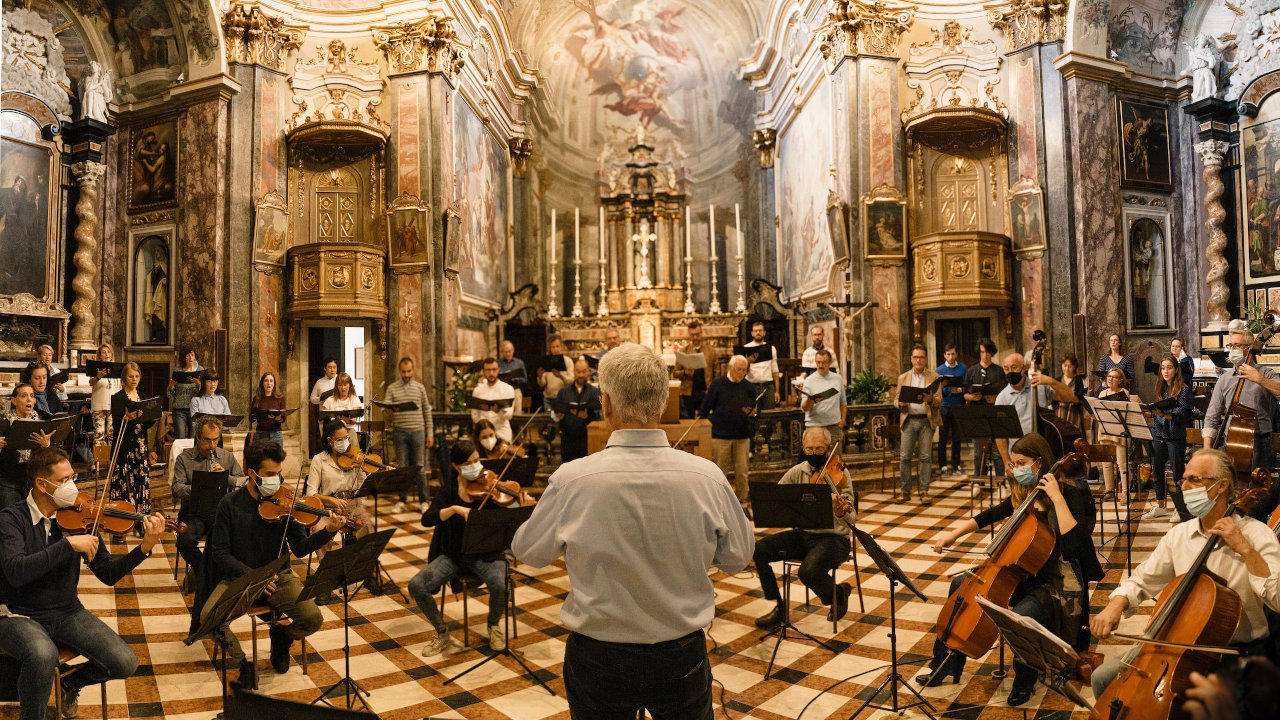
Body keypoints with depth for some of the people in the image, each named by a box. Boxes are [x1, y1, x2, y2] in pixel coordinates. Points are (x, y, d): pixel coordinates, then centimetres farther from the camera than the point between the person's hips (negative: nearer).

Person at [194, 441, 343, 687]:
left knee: (313, 619, -21)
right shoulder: (230, 504, -7)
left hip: (277, 576, 0)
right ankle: (243, 663, 0)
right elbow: (220, 553, -5)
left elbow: (300, 549, -7)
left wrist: (327, 532, -26)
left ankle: (282, 636, 16)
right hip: (239, 576, 0)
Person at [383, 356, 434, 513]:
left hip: (418, 431, 0)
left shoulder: (420, 387, 7)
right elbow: (385, 408, -4)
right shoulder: (392, 388, 5)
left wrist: (430, 433, 5)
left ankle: (423, 500, 12)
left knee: (420, 467, 4)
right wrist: (389, 410, -28)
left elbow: (427, 411, 9)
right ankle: (402, 500, 16)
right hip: (400, 432, 0)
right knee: (401, 467, 6)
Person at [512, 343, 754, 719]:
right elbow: (737, 557, -1)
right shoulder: (708, 478, -18)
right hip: (682, 659, 1)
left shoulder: (572, 480, -22)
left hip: (598, 661, -1)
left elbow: (528, 551, -3)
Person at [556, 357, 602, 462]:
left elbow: (597, 414, -8)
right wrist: (558, 415, -17)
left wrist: (587, 416, -29)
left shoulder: (594, 392, 5)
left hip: (586, 437, -2)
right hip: (567, 438, 2)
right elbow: (555, 411, 7)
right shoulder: (564, 391, 12)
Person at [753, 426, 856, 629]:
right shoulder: (797, 472, 2)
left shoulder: (840, 474, -11)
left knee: (808, 572, -32)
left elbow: (851, 519, -21)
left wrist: (841, 513, -45)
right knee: (759, 550, -15)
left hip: (833, 538, -5)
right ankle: (779, 607, 2)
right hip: (802, 535, 5)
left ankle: (838, 594, 5)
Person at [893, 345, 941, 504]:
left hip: (927, 420, -1)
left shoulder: (934, 377, 8)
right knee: (904, 456, -3)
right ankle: (906, 491, 6)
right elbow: (896, 399, 11)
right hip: (909, 420, 1)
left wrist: (930, 399, -21)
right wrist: (900, 403, -12)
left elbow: (939, 400, 1)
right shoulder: (903, 377, 13)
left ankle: (924, 491, 5)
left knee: (926, 456, -2)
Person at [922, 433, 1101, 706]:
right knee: (960, 585, 3)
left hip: (1057, 584, -8)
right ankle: (946, 665, 13)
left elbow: (1075, 542, -30)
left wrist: (1057, 498, -30)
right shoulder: (1023, 493, 6)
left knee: (1020, 617, -37)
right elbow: (993, 514, 21)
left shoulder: (1070, 494, -15)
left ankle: (1024, 682, -5)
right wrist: (954, 534, 12)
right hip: (1022, 574, 8)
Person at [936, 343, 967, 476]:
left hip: (958, 406, 1)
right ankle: (943, 465, 7)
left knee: (957, 438, 6)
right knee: (943, 438, 1)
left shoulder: (963, 368, 5)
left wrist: (959, 390, -16)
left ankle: (956, 465, 15)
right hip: (944, 407, -1)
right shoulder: (939, 370, 1)